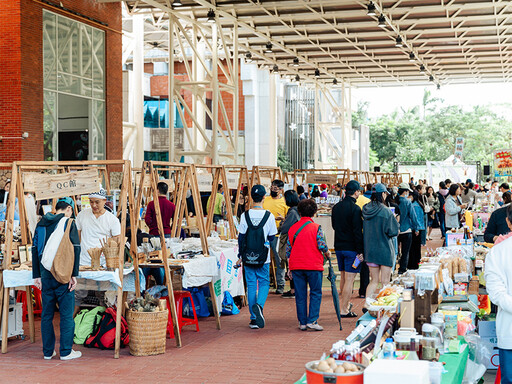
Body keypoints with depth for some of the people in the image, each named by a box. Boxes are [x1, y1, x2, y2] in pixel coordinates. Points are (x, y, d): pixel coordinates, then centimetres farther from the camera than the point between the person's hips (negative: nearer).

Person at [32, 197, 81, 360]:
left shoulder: (41, 224, 11)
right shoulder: (68, 223, -5)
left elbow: (35, 250, 10)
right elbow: (75, 249, -10)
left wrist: (37, 276, 13)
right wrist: (74, 275, -7)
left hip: (45, 273, 5)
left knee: (47, 313, 11)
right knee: (66, 313, 2)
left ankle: (48, 351, 17)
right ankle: (66, 351, 5)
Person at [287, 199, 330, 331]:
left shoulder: (292, 228, 6)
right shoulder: (316, 228, -6)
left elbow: (288, 250, 9)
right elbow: (322, 246, -12)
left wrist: (290, 268, 18)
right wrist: (327, 254, 9)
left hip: (296, 266, 4)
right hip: (314, 266, -3)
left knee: (300, 295, 8)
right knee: (315, 293, 5)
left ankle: (302, 322, 10)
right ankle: (312, 320, -3)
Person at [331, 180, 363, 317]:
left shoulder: (336, 207, 6)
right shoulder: (355, 208, -15)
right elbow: (358, 231, -17)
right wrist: (360, 251, -14)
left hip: (338, 247, 7)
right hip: (351, 248, -7)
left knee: (343, 277, 18)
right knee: (349, 279, -4)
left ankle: (345, 305, 30)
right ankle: (344, 310, -3)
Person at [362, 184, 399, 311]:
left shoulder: (365, 210, 1)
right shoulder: (386, 211, -16)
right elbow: (393, 231, -12)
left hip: (369, 250, 5)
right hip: (384, 250, -5)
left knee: (374, 280, 14)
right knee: (385, 281, 4)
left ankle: (366, 305, 3)